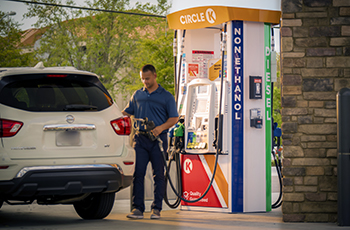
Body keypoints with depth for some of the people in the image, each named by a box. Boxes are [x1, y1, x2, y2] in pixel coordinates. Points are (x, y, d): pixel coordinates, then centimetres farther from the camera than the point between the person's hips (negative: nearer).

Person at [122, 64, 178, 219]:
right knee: (138, 173, -4)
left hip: (158, 139, -2)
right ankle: (137, 208, -3)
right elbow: (126, 112, 21)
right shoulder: (137, 95, 15)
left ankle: (156, 208, 5)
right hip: (140, 139, 2)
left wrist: (161, 128, -16)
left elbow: (174, 118, 1)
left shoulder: (166, 96, 5)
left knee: (158, 174, 0)